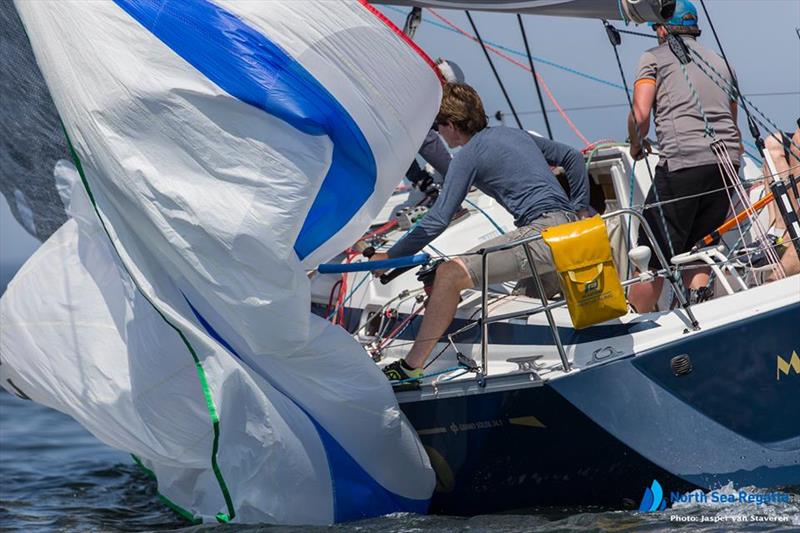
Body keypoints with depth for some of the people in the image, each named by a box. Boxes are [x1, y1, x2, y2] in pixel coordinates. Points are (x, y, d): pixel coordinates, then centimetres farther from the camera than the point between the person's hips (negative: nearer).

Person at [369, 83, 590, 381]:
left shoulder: (469, 154, -2)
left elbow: (438, 220, -7)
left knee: (450, 274, -16)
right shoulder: (515, 134, 22)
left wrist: (390, 257, 0)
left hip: (543, 230, -9)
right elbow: (573, 157, 28)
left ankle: (411, 367, -19)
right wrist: (580, 210, 30)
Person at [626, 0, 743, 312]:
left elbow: (640, 114, -2)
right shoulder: (720, 62, 26)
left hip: (682, 161, -6)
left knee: (653, 255, 1)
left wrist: (636, 148, 16)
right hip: (727, 162, 6)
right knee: (694, 248, 15)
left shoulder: (654, 57, 9)